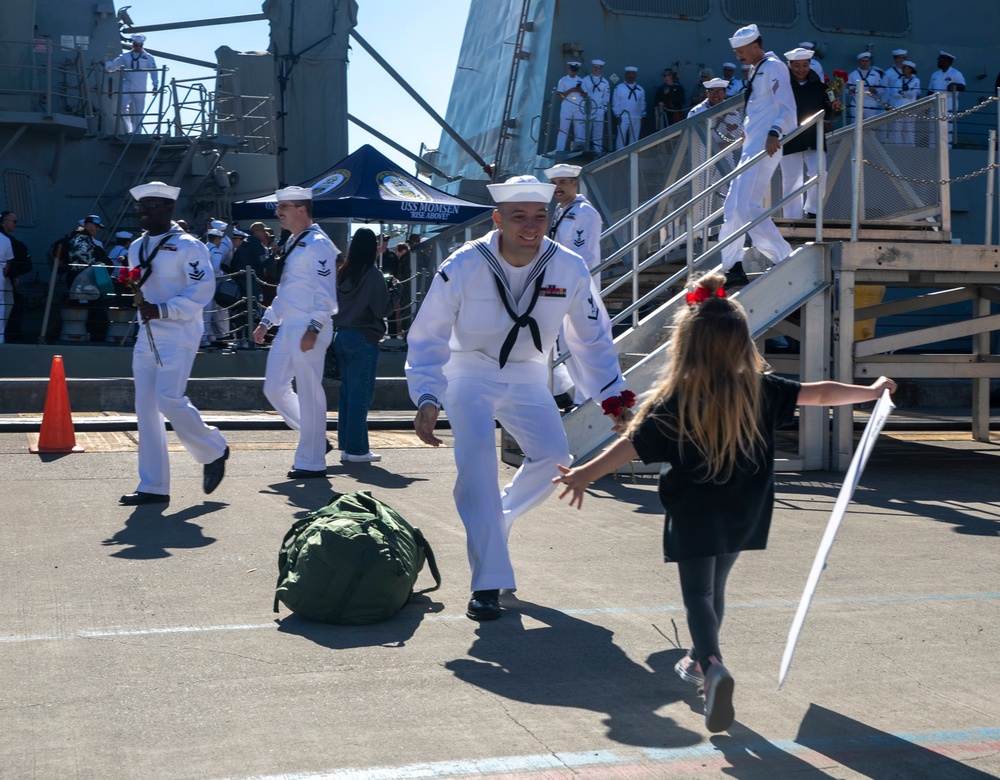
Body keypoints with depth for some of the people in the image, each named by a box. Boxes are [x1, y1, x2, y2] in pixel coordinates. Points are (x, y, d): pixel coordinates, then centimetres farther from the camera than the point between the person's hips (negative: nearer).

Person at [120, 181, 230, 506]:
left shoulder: (187, 246, -8)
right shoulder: (136, 247, 15)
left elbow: (203, 290, -14)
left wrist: (162, 310, -21)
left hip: (177, 335, -7)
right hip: (146, 335, 7)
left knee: (169, 400, -16)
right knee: (145, 407, 3)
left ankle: (213, 451, 11)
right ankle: (153, 486, 8)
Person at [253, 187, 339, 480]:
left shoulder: (317, 244, -11)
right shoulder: (292, 243, 17)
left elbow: (325, 294, -18)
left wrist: (313, 329, -25)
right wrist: (266, 322, 18)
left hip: (308, 330, -10)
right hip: (287, 328, 10)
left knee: (309, 394, -4)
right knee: (275, 388, 10)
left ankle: (312, 462, 5)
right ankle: (316, 440, 23)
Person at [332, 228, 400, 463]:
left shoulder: (343, 272, 7)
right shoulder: (373, 275, -12)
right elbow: (382, 309, -11)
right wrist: (394, 289, 5)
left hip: (341, 336, 7)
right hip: (364, 338, -7)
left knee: (346, 392, 12)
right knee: (361, 395, -2)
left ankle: (346, 445, 16)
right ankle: (356, 449, 0)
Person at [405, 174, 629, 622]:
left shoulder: (569, 270, -13)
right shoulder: (463, 267, -21)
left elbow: (593, 338, 1)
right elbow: (428, 338, -15)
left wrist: (613, 395, -7)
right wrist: (427, 399, -29)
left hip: (527, 376, 3)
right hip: (471, 372, -3)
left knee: (553, 456, -13)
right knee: (477, 457, -23)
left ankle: (497, 520, 17)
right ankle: (488, 583, -18)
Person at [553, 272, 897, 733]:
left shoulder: (673, 404, -16)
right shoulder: (761, 390, -5)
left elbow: (631, 445, -17)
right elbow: (820, 394, 2)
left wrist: (586, 473, -10)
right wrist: (872, 391, 16)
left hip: (694, 517, -4)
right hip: (742, 516, 5)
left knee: (697, 592, 0)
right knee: (715, 587, 22)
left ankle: (714, 667, -24)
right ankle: (698, 660, 40)